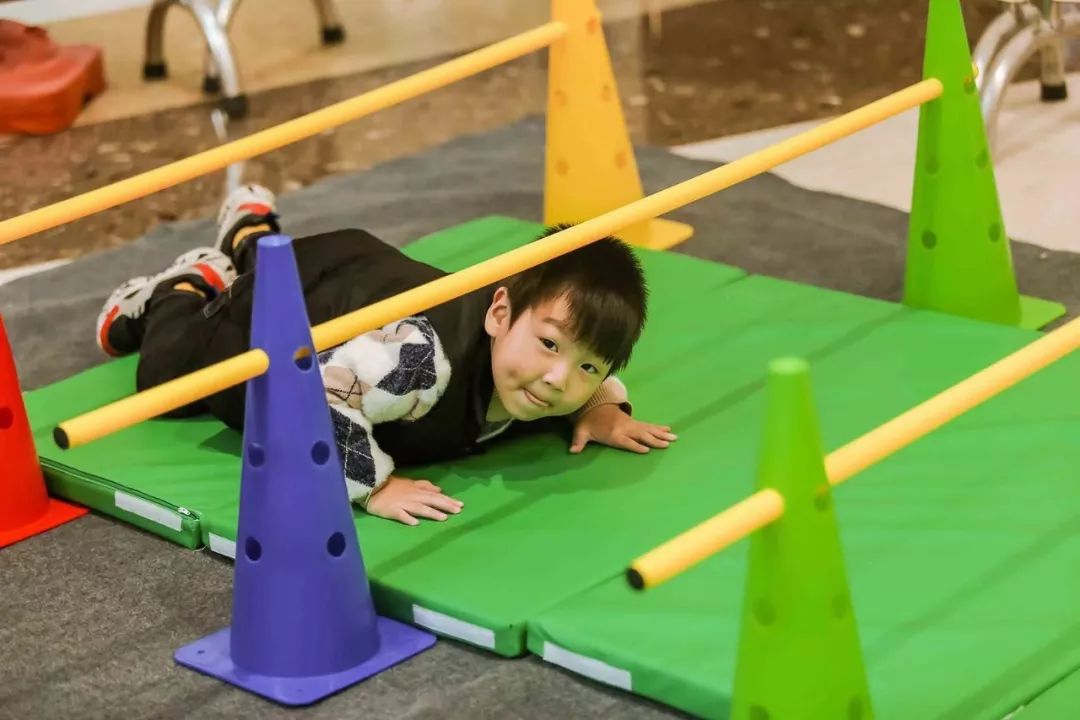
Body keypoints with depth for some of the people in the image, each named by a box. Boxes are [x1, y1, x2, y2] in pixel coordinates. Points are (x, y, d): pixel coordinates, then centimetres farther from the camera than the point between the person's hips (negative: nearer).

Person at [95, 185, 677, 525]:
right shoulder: (423, 356, -55)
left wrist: (602, 407, -23)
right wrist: (373, 484, -57)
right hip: (301, 301, -6)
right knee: (168, 374, 12)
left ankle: (250, 233, 70)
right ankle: (185, 290, 39)